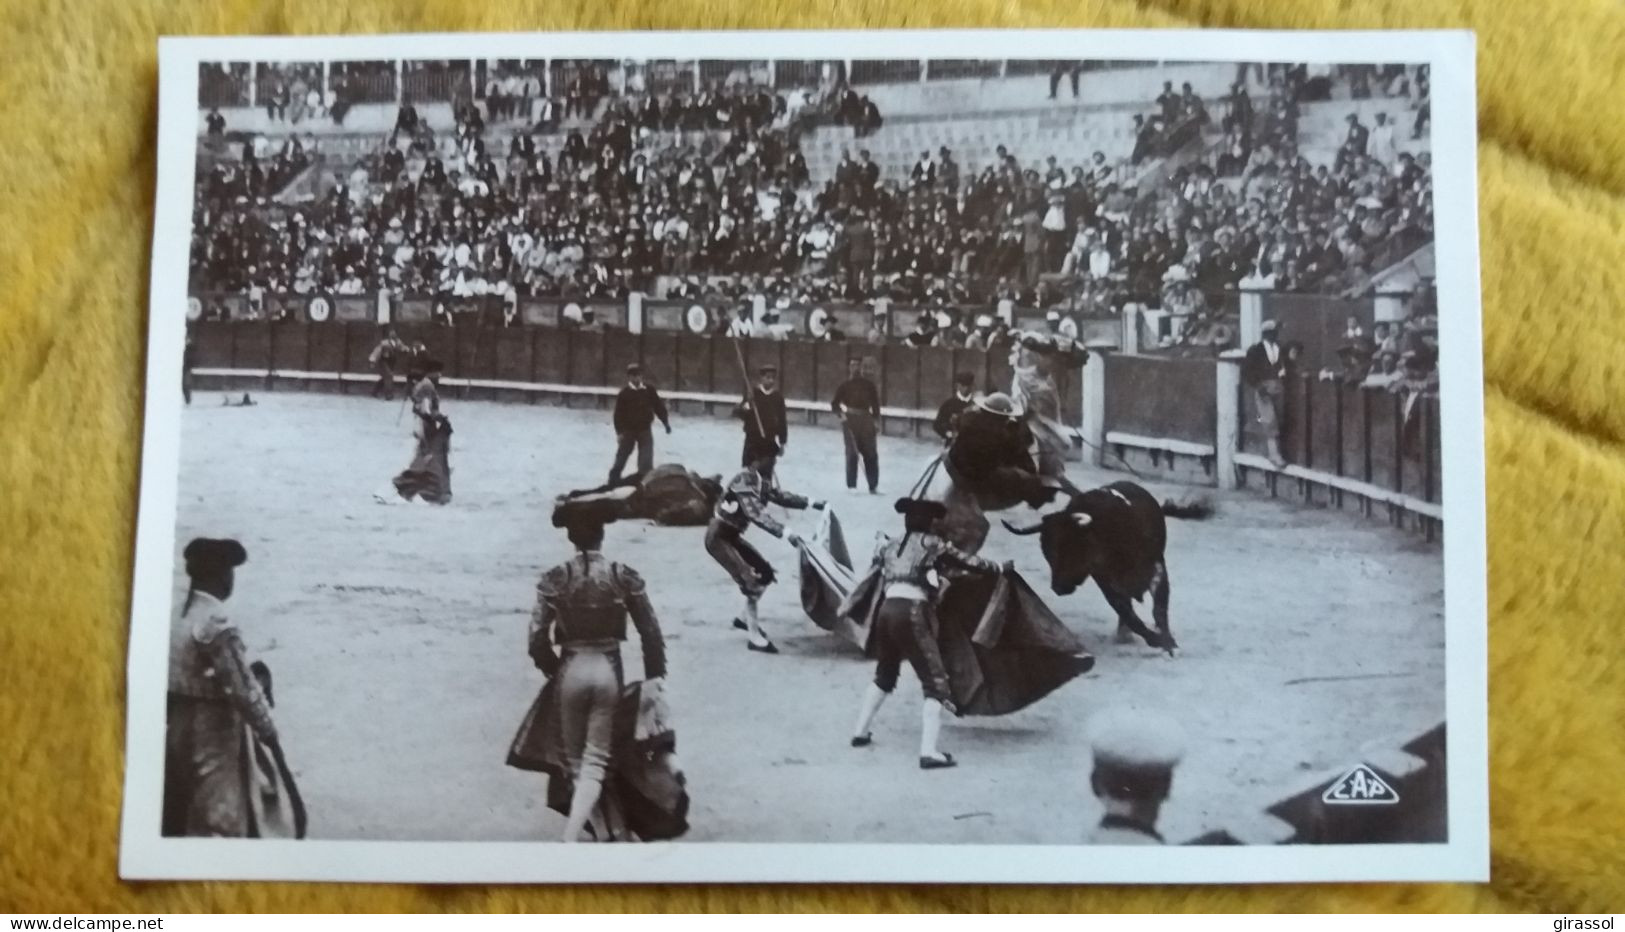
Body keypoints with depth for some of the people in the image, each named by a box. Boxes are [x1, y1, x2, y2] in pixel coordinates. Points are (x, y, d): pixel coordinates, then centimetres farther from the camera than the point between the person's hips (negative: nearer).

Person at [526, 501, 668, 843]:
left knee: (575, 759, 19)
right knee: (595, 761, 4)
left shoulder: (554, 579, -8)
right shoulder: (625, 577, -5)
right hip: (608, 670, 0)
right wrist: (654, 678, 10)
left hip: (572, 670, 0)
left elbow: (537, 638, -10)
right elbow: (651, 634, -3)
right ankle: (569, 840, -13)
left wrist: (552, 669, 10)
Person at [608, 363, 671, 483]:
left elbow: (659, 406, 5)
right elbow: (618, 414, -9)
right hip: (628, 430, -1)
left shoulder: (649, 390, -3)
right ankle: (613, 479, 28)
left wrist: (666, 423, 4)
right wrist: (619, 432, -15)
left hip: (645, 429, 1)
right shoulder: (624, 394, -9)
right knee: (622, 455, 12)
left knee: (646, 459, -8)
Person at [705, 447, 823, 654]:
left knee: (766, 573, 12)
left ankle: (744, 618, 29)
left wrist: (811, 503, 11)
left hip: (732, 535, 10)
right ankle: (755, 637, -11)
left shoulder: (761, 482, 3)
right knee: (750, 579, -17)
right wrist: (786, 533, -45)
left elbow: (780, 496, 18)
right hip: (718, 537, -10)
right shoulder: (743, 482, -26)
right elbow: (757, 515, -37)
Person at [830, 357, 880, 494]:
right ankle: (851, 486, -1)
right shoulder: (845, 386, 4)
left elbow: (875, 404, 10)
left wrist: (876, 421, 1)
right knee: (852, 453, -6)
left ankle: (873, 486, 9)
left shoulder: (869, 385, 9)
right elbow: (835, 404, 6)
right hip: (850, 422, -2)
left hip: (866, 422, 2)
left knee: (871, 454, 2)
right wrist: (841, 414, -12)